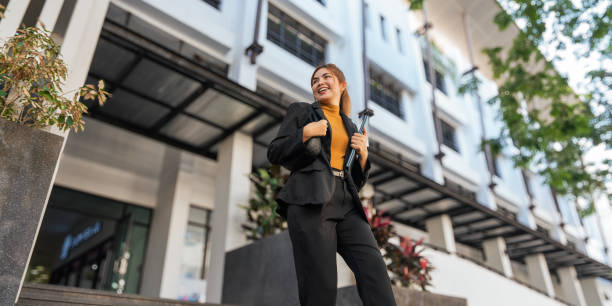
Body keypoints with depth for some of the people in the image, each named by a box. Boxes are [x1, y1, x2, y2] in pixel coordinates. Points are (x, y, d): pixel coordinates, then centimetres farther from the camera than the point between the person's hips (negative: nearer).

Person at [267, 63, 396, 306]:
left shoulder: (351, 127, 27)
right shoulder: (300, 110, 17)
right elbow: (274, 154, 7)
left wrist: (363, 154, 7)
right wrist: (305, 133, -6)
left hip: (346, 204, 4)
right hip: (310, 200, -3)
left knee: (374, 270, -17)